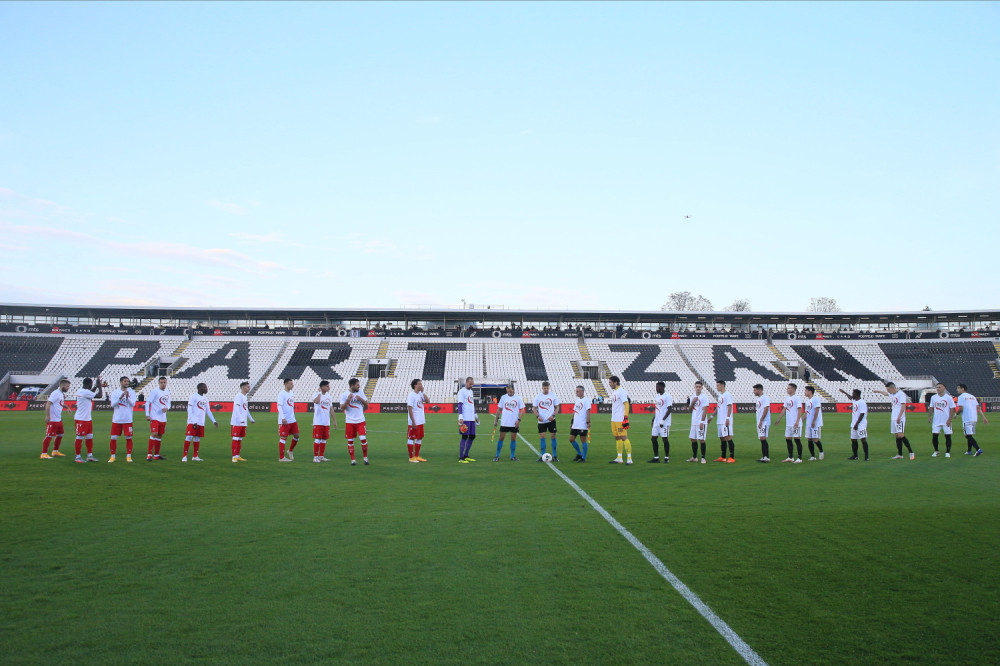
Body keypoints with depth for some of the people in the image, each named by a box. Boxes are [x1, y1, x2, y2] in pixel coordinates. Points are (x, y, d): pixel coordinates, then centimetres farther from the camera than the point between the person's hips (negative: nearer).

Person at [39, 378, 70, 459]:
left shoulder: (63, 394, 12)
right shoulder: (55, 393, -17)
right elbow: (48, 404, -22)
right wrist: (47, 416, -26)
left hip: (59, 419, 10)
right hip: (52, 419, -10)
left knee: (60, 435, 16)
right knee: (49, 436, -6)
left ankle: (55, 452, 29)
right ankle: (44, 454, 0)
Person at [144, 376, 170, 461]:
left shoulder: (167, 392, 12)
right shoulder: (154, 391, -8)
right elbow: (148, 403, -9)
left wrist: (167, 408, -4)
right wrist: (147, 415, -15)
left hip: (163, 418, 7)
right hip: (154, 417, -7)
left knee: (160, 436, 9)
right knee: (154, 434, -15)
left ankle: (156, 455, 16)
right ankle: (149, 454, -11)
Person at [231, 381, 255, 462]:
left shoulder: (245, 396, 16)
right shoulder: (239, 396, -12)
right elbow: (236, 408, -21)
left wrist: (251, 419, 25)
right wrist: (241, 419, -30)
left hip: (243, 422, 9)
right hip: (237, 422, -9)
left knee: (240, 439, 11)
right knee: (235, 439, -4)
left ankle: (238, 456, 15)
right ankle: (234, 456, -1)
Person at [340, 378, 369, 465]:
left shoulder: (360, 392, 6)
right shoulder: (344, 395, -3)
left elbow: (366, 405, 8)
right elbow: (342, 409, -8)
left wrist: (361, 399, -9)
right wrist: (348, 399, -20)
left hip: (360, 421, 1)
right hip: (349, 421, -1)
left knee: (363, 439, -9)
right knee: (350, 441, 2)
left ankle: (365, 457, 9)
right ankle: (353, 459, 13)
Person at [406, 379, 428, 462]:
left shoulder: (420, 394, 10)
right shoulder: (411, 395, -13)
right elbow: (410, 409, -16)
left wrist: (423, 392, 0)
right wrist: (413, 422, -19)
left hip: (421, 421, 8)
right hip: (413, 422, -8)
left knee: (420, 438, 13)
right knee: (411, 438, 1)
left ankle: (417, 456, 22)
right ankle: (411, 457, 6)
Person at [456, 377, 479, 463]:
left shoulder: (471, 391, 19)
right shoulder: (462, 391, -7)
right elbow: (459, 404, -14)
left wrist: (476, 415, 27)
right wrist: (460, 417, -22)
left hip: (472, 418, 8)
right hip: (465, 419, -8)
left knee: (472, 436, 9)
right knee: (464, 437, -7)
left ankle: (466, 456, 19)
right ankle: (461, 458, -2)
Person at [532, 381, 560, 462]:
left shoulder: (553, 395, 0)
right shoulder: (538, 396, 1)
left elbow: (557, 407, 5)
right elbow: (534, 408, 5)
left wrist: (553, 415, -11)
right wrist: (537, 416, -11)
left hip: (551, 420, -1)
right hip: (541, 421, 1)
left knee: (553, 436, -1)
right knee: (542, 437, 1)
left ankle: (554, 456, 8)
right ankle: (543, 456, 9)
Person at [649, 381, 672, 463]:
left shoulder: (667, 396, -11)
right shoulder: (656, 396, 14)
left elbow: (670, 409, -16)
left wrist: (663, 420, -19)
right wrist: (654, 418, 17)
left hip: (664, 422, -8)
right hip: (656, 422, 8)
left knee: (665, 439, -2)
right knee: (654, 438, 5)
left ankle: (666, 457, 8)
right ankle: (656, 457, 11)